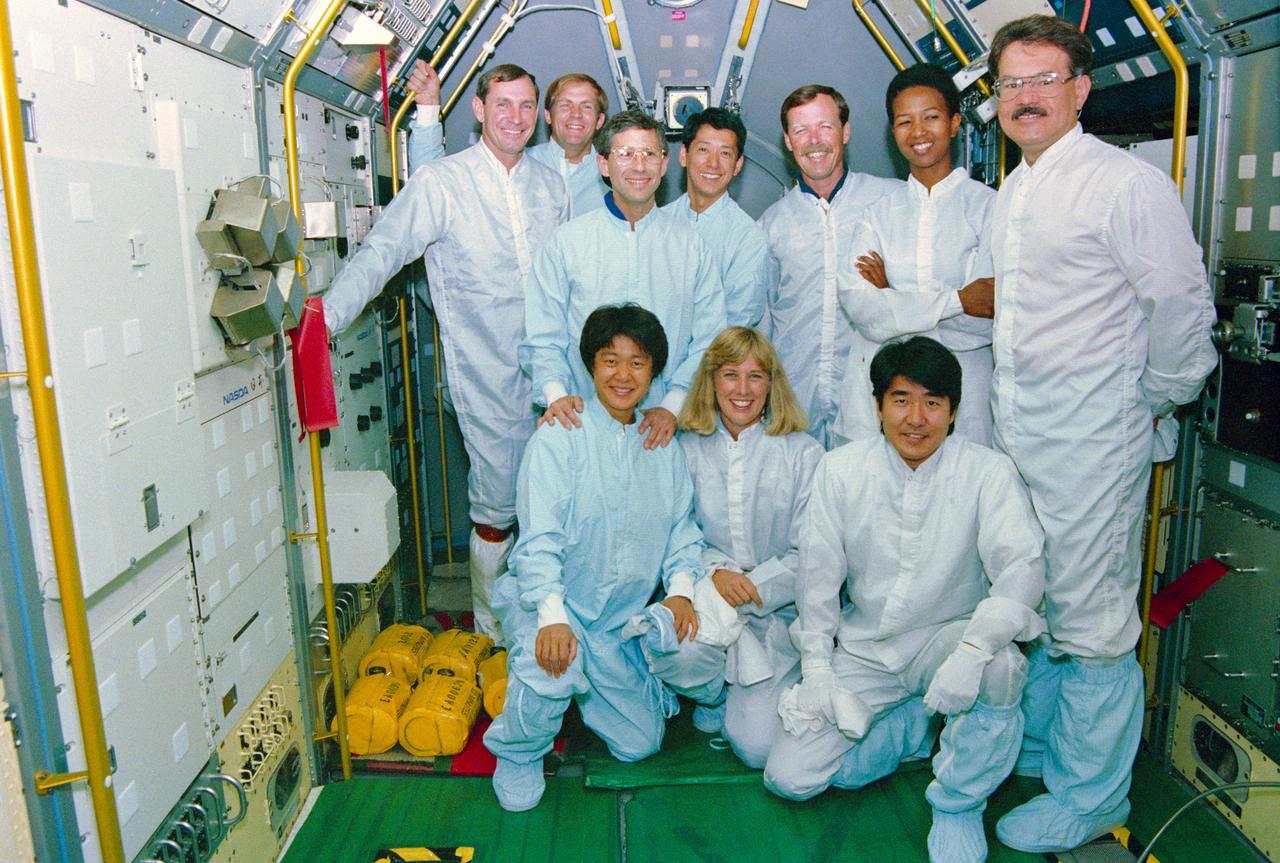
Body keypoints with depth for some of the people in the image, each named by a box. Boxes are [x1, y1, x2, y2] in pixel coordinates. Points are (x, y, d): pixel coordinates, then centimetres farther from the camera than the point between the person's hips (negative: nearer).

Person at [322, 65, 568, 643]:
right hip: (488, 375, -4)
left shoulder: (550, 184, 11)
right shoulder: (442, 183, -4)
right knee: (497, 506, 2)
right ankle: (492, 637, 22)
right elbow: (380, 253, -11)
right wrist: (327, 315, -24)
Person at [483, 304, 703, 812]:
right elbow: (539, 537, -19)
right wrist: (553, 615, -32)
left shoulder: (664, 449, 6)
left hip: (619, 621, 5)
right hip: (546, 604, -5)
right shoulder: (558, 438, -11)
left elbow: (681, 527, 6)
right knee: (553, 667, -37)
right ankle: (518, 751, -4)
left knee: (640, 745, 10)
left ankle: (581, 686, 38)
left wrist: (680, 588, -13)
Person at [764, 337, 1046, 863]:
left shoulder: (988, 472, -12)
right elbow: (818, 573, 0)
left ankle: (958, 805, -9)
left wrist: (972, 650, -39)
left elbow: (1022, 564, -23)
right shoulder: (839, 470, -5)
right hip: (864, 648, 2)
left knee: (999, 665, -37)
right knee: (789, 776, -11)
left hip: (947, 637, -1)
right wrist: (816, 667, -5)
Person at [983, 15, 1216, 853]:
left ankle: (1089, 794, 17)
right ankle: (1034, 747, 35)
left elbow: (1182, 306, -9)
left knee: (1090, 621, 0)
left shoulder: (1128, 182, -10)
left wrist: (1152, 404, 0)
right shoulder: (1009, 195, 15)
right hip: (1016, 430, 8)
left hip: (1091, 436, -8)